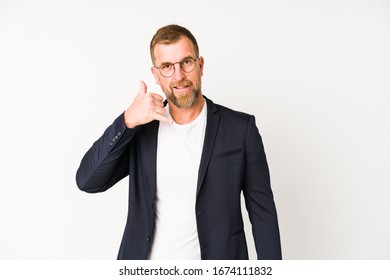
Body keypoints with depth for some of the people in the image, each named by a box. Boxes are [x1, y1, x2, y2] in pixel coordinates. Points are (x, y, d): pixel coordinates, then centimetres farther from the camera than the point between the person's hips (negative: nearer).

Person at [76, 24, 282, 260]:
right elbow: (88, 182, -10)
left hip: (214, 270, -1)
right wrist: (127, 121, -20)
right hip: (146, 266, 2)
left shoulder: (240, 128, -9)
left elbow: (263, 211, -6)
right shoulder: (140, 127, -2)